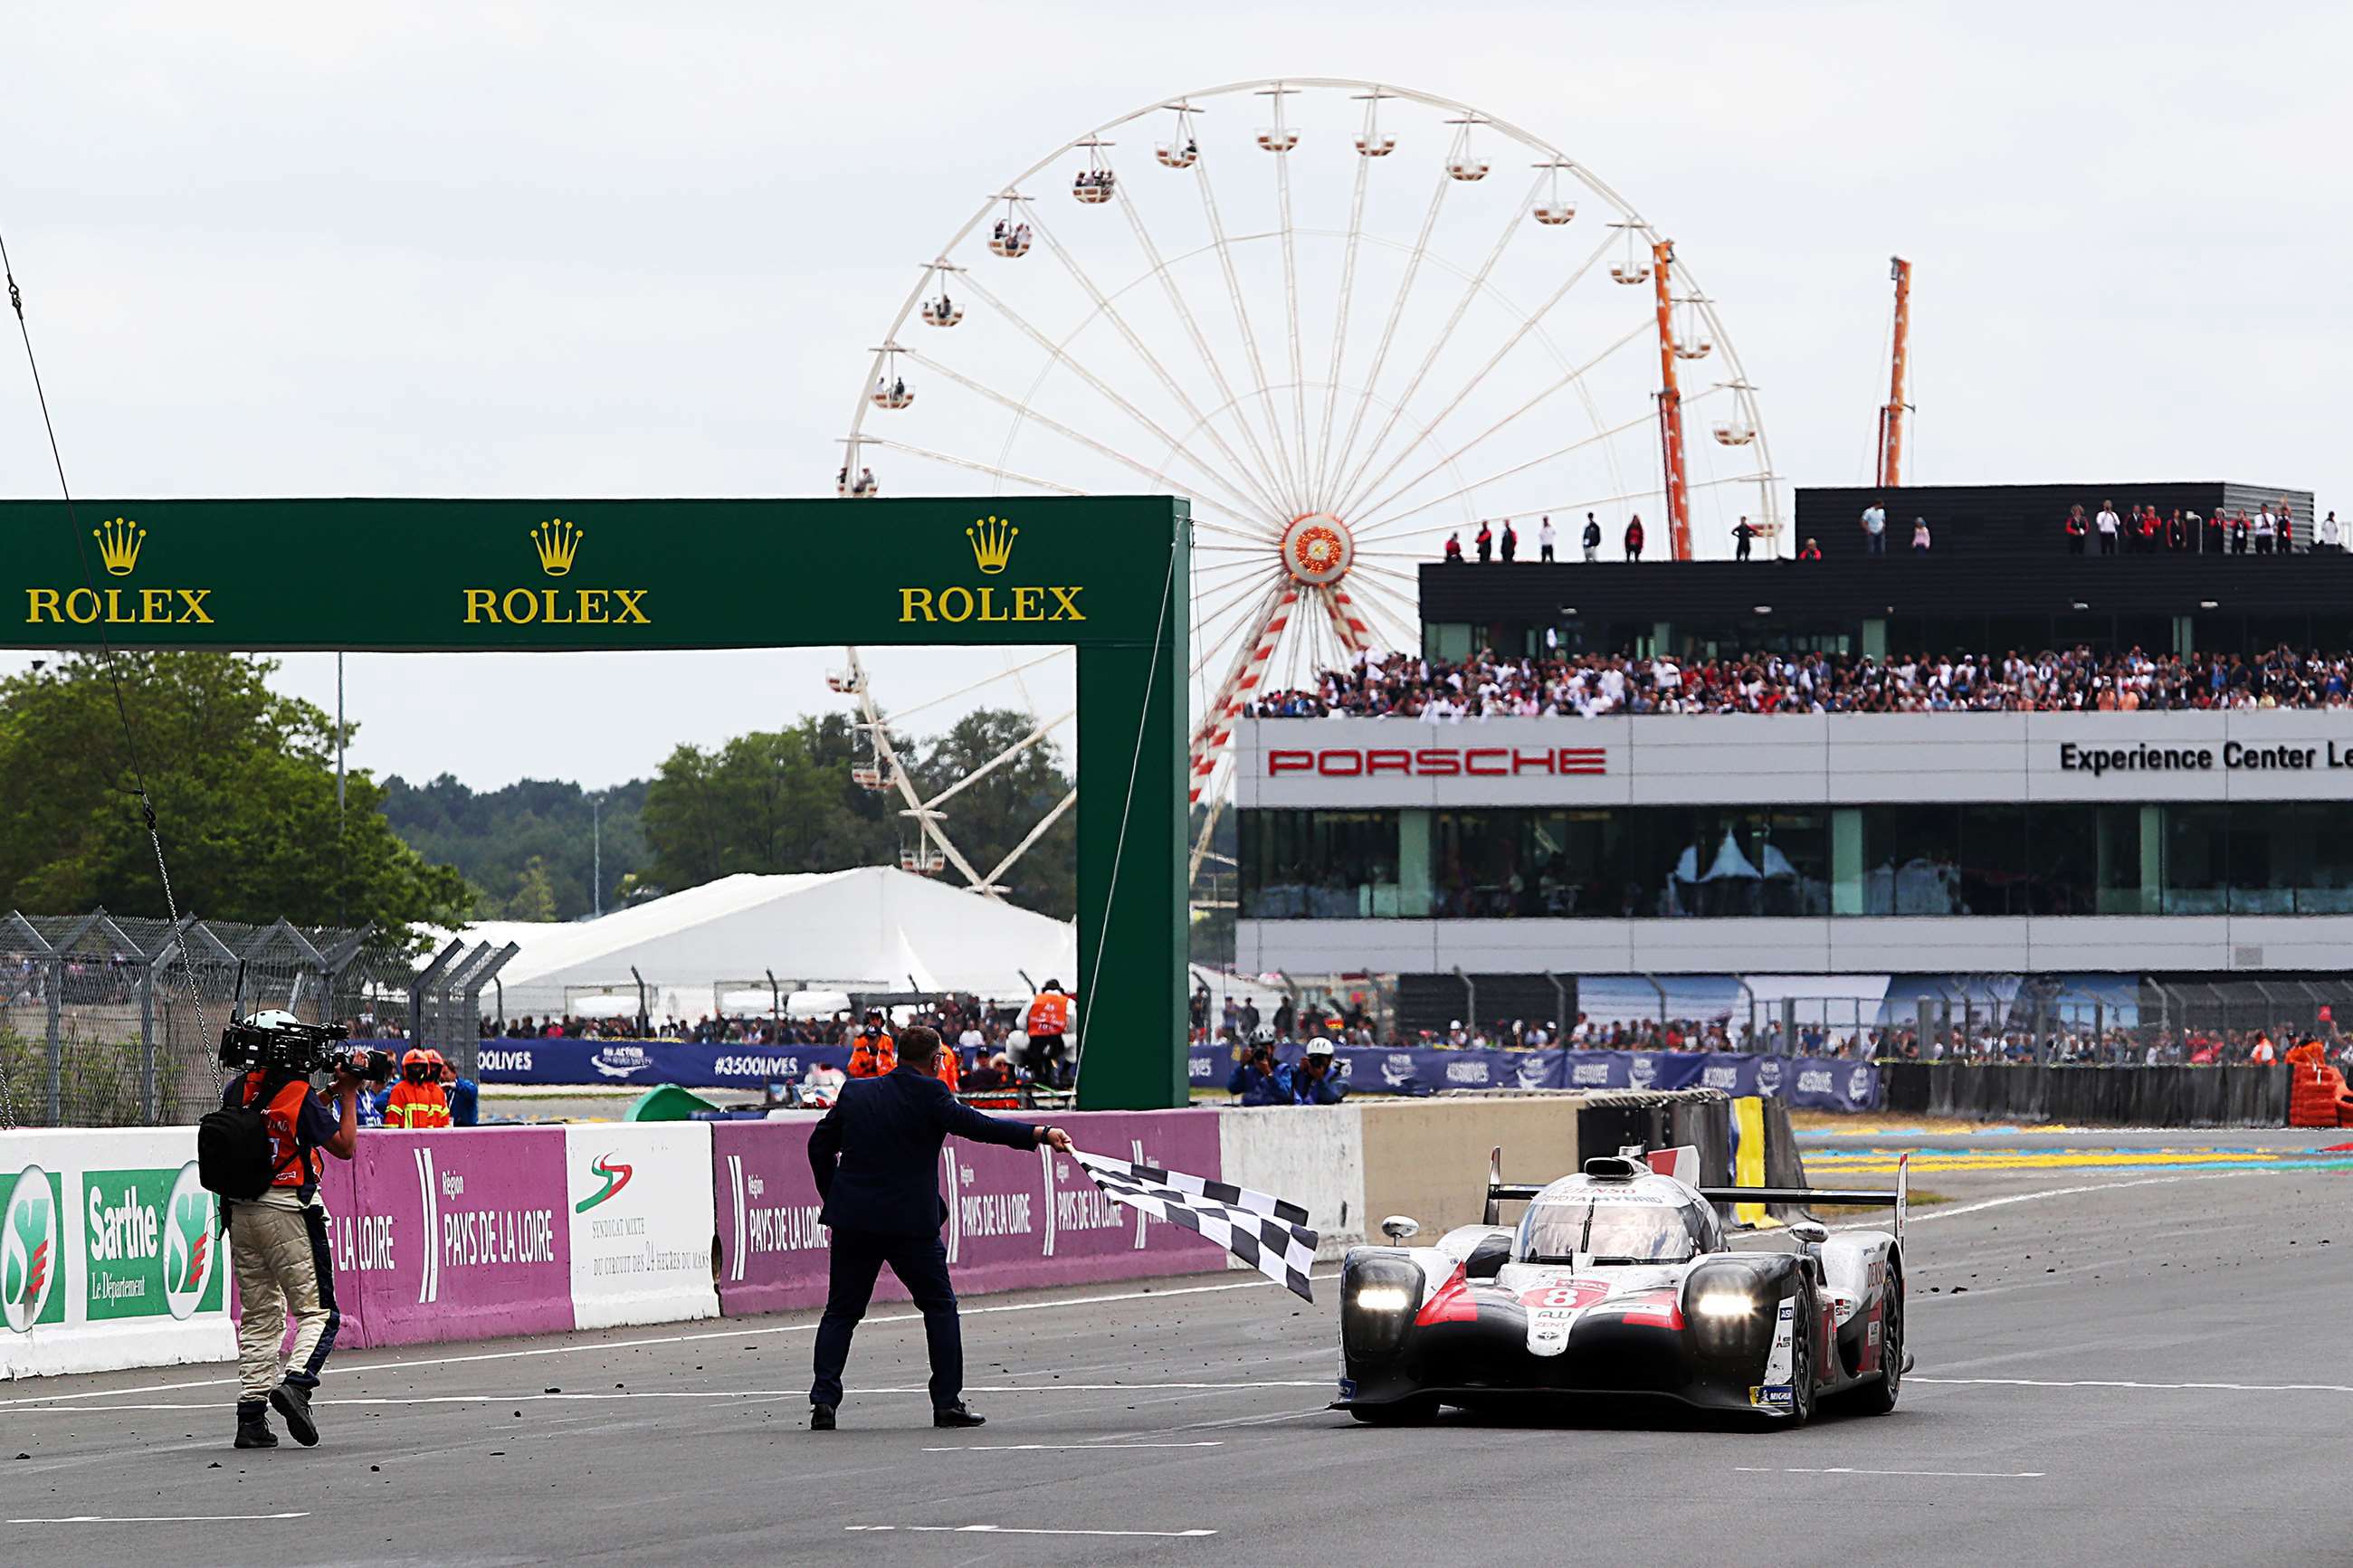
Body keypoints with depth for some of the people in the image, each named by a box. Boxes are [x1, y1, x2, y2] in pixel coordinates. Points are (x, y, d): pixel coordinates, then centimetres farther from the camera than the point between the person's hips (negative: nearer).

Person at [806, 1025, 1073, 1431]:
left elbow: (819, 1145, 12)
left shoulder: (855, 1092, 8)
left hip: (853, 1222, 4)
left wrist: (834, 1198, 21)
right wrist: (1040, 1134, -17)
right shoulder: (928, 1095, -9)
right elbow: (975, 1124, -17)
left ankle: (823, 1400, -2)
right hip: (911, 1222, -4)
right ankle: (948, 1401, 7)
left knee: (842, 1311, 10)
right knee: (939, 1306, 11)